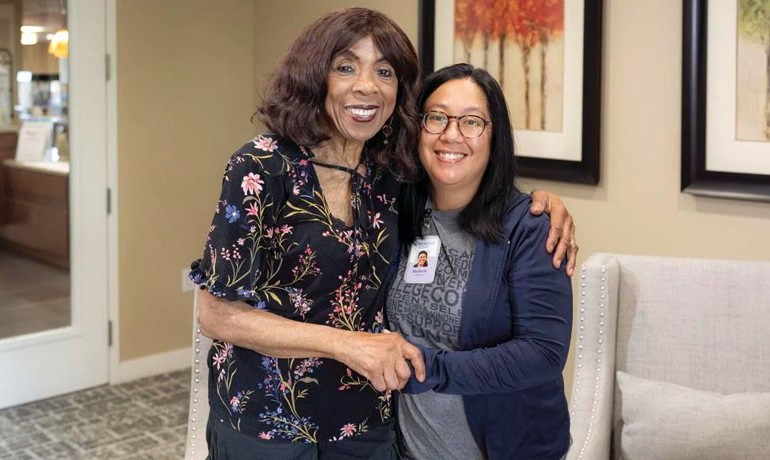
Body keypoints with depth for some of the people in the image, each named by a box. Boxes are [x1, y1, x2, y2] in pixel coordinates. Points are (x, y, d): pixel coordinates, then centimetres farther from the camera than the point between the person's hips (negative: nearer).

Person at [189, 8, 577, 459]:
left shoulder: (393, 176, -2)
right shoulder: (262, 168, -17)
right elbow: (217, 313, -16)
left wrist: (540, 200, -4)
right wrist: (346, 343, -26)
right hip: (265, 420, -5)